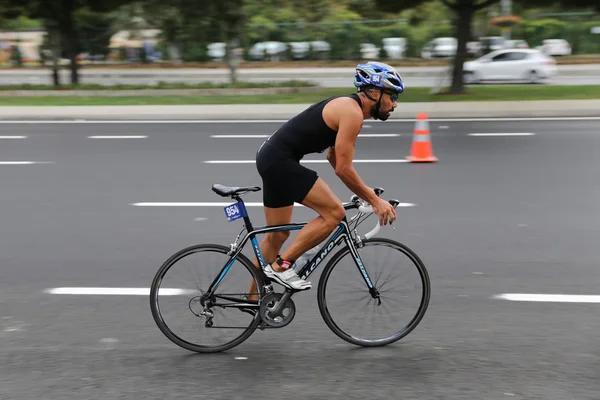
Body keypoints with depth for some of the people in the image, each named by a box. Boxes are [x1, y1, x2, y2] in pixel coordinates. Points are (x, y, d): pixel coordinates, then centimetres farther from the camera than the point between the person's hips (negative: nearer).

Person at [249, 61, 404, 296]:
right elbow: (343, 169, -18)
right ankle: (281, 266, -6)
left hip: (271, 158, 11)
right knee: (334, 213, -12)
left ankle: (253, 297, 27)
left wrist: (367, 193, 20)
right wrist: (375, 201, -10)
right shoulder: (352, 112, -16)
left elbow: (334, 158, 24)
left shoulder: (349, 107, 15)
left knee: (278, 234, 17)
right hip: (281, 160, -11)